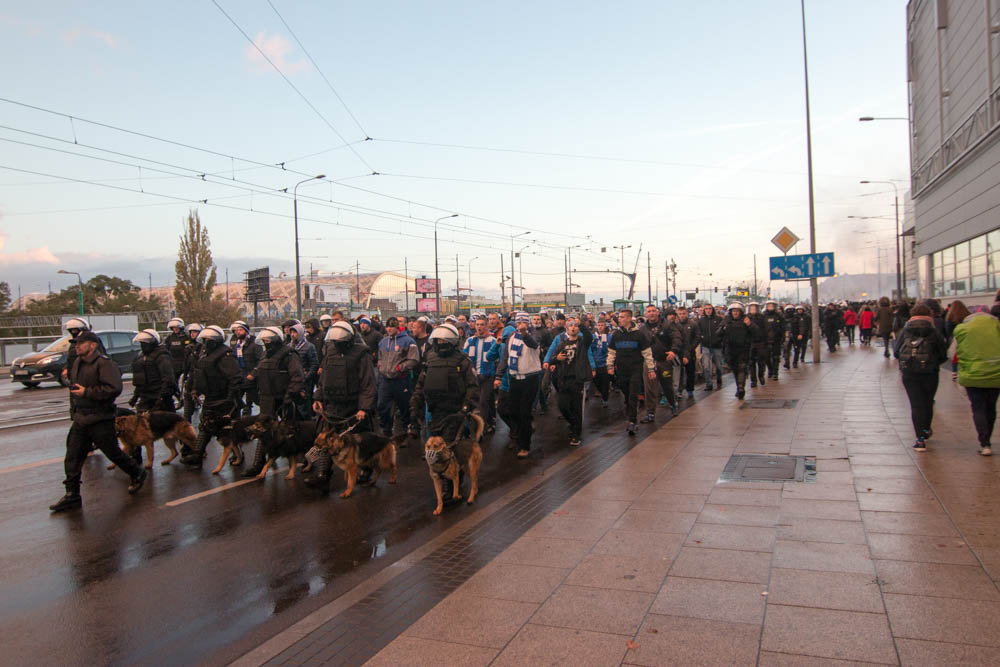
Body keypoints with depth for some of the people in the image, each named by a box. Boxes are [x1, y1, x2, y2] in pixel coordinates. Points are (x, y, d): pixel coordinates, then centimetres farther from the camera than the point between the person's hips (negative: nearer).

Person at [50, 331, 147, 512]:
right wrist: (74, 411, 22)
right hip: (80, 420, 8)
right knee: (72, 458, 5)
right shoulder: (77, 362, 11)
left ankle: (137, 475, 28)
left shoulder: (104, 364, -17)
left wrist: (87, 392, -24)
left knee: (113, 453, 5)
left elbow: (114, 388, -27)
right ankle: (72, 496, 12)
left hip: (100, 420, -8)